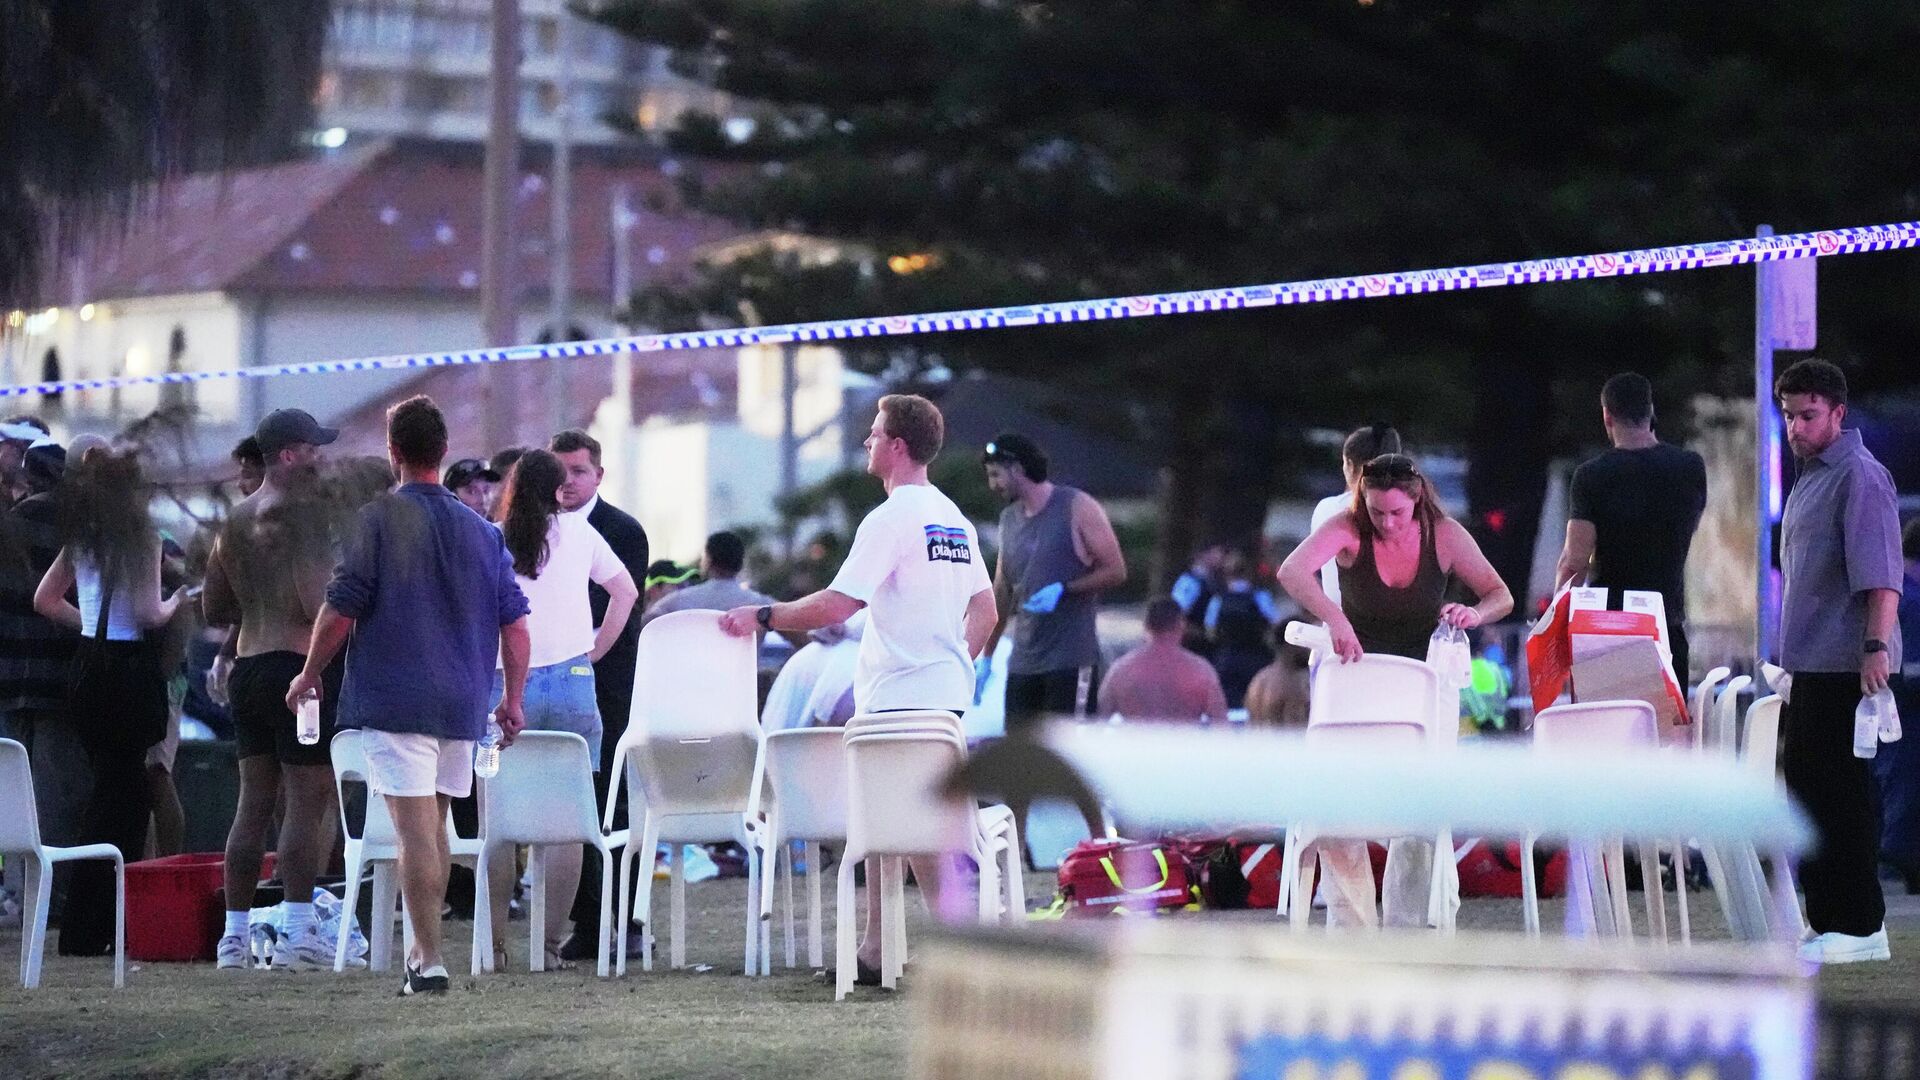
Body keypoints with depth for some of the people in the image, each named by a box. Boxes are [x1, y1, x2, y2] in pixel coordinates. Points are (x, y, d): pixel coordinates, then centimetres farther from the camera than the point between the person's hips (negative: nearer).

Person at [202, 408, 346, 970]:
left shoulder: (236, 519, 15)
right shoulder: (302, 512, -10)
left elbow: (214, 610, 21)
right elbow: (316, 604, -21)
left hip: (247, 667, 8)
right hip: (300, 665, -8)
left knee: (253, 804, 11)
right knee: (309, 803, -5)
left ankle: (235, 933, 11)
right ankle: (298, 933, -9)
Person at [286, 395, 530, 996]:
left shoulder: (379, 519, -7)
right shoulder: (483, 531, 10)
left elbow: (341, 609, -9)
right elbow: (514, 622, 8)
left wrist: (310, 675, 4)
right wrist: (513, 699, 16)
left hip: (394, 696, -5)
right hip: (462, 702, 6)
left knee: (416, 829, -8)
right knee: (434, 826, 19)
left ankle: (430, 963, -13)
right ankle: (424, 947, 28)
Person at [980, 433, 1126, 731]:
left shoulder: (1076, 508, -5)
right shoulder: (1009, 519, 15)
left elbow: (1116, 570, -6)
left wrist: (1063, 590, -19)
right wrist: (986, 657, 19)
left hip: (1071, 661, -6)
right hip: (1023, 661, 6)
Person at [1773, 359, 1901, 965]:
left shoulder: (1860, 476, -11)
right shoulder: (1810, 478, 19)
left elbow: (1880, 573, -20)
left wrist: (1877, 646, -29)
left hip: (1845, 665, -10)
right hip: (1810, 664, 10)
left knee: (1841, 791, -9)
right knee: (1806, 785, 12)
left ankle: (1858, 926, -7)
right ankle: (1828, 918, 18)